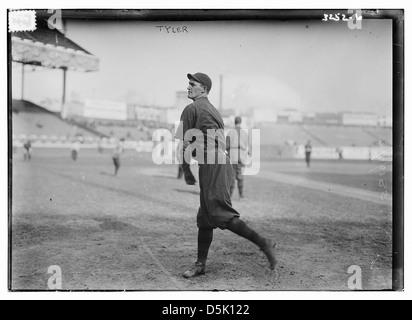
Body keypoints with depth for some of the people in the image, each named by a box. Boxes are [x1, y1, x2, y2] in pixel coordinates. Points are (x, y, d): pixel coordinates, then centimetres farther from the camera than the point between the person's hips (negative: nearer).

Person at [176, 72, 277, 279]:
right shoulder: (213, 110, 23)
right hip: (223, 163, 9)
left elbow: (185, 144, -6)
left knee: (221, 214, -12)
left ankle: (264, 244, -11)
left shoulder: (191, 109, -3)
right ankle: (200, 265, 16)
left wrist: (186, 172, 1)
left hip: (211, 165, -9)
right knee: (205, 217, 11)